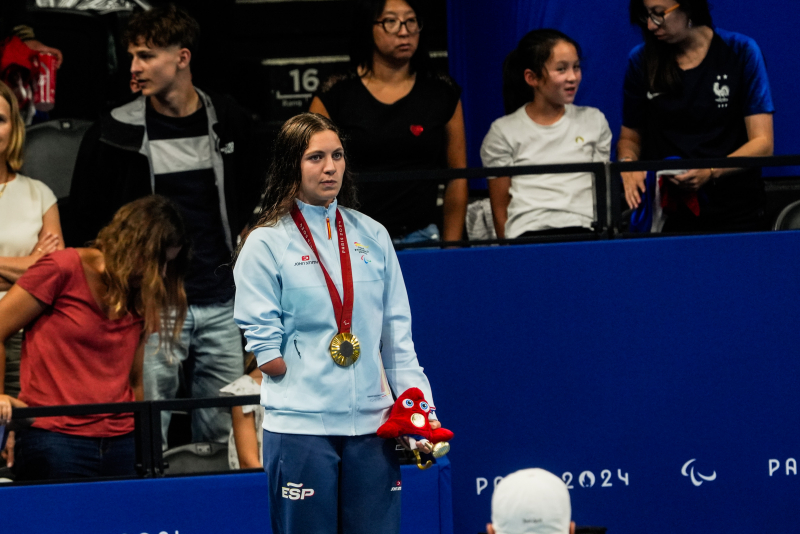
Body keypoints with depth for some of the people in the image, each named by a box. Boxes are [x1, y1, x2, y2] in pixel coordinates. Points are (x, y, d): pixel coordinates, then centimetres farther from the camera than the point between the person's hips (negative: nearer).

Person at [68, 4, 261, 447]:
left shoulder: (229, 123, 5)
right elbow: (88, 223, 4)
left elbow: (251, 203, 20)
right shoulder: (115, 133, -3)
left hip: (220, 306, 3)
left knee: (223, 436, 7)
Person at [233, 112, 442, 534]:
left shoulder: (372, 236, 13)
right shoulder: (267, 243, 0)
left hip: (370, 425, 4)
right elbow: (264, 349, -4)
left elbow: (397, 338, 12)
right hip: (300, 427, -4)